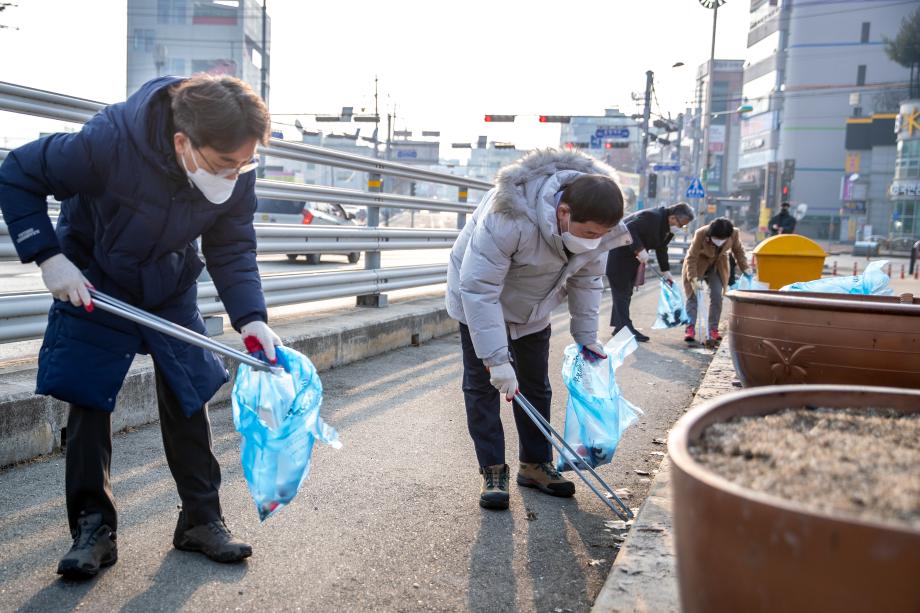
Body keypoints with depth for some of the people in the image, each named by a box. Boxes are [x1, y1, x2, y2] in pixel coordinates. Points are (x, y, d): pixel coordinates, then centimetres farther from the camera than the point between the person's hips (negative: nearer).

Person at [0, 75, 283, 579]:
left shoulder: (238, 169, -24)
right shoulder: (108, 142, -35)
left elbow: (232, 249, -15)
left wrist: (250, 318, -31)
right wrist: (47, 256, -27)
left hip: (172, 288, 3)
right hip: (93, 283, -2)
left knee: (188, 396, 3)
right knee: (88, 399, -1)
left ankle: (201, 519, 15)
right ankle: (94, 527, 13)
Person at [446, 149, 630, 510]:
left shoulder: (592, 223, -21)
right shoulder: (508, 218, -42)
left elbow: (586, 280, -3)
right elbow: (479, 289, -39)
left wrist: (586, 335, -4)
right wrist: (497, 359, -39)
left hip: (532, 309, 6)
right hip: (479, 300, -5)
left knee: (536, 386, 10)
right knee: (483, 385, -4)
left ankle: (536, 464, 22)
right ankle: (493, 471, 6)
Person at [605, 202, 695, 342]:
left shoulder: (668, 227, 3)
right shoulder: (652, 217, -27)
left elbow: (661, 249, 13)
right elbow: (629, 229, -35)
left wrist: (665, 270, 10)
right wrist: (640, 250, -40)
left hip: (632, 256, 10)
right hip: (619, 253, -10)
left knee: (626, 291, 11)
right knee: (622, 290, -10)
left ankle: (620, 327, 17)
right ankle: (626, 328, -10)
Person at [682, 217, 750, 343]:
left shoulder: (734, 234, -26)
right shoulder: (700, 234, -35)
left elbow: (738, 250, -4)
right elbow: (691, 257, -28)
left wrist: (745, 268, -4)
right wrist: (693, 278, -35)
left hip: (718, 266, 3)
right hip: (698, 265, -2)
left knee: (717, 297, -5)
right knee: (693, 296, -6)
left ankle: (713, 329, 3)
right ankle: (690, 329, -7)